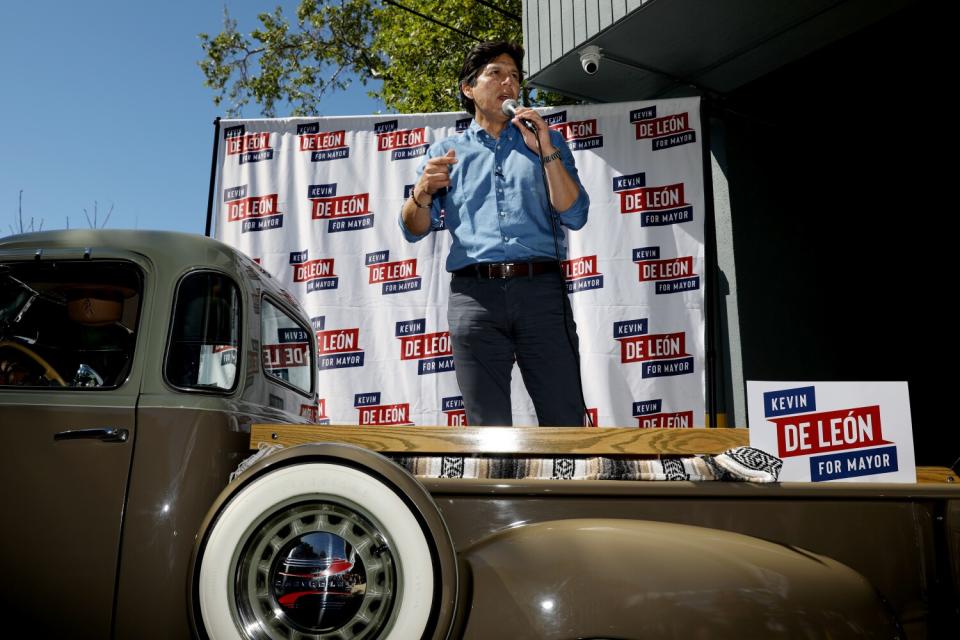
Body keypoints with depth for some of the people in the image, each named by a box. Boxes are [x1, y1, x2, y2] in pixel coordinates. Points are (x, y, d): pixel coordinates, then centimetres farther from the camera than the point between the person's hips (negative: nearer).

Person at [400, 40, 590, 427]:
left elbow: (574, 216, 7)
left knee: (565, 419, -3)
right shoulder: (444, 151, 19)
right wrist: (423, 191, -12)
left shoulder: (546, 141, 20)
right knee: (487, 422, 3)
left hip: (541, 290, 0)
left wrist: (546, 151, -2)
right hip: (474, 293, 0)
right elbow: (414, 229, 10)